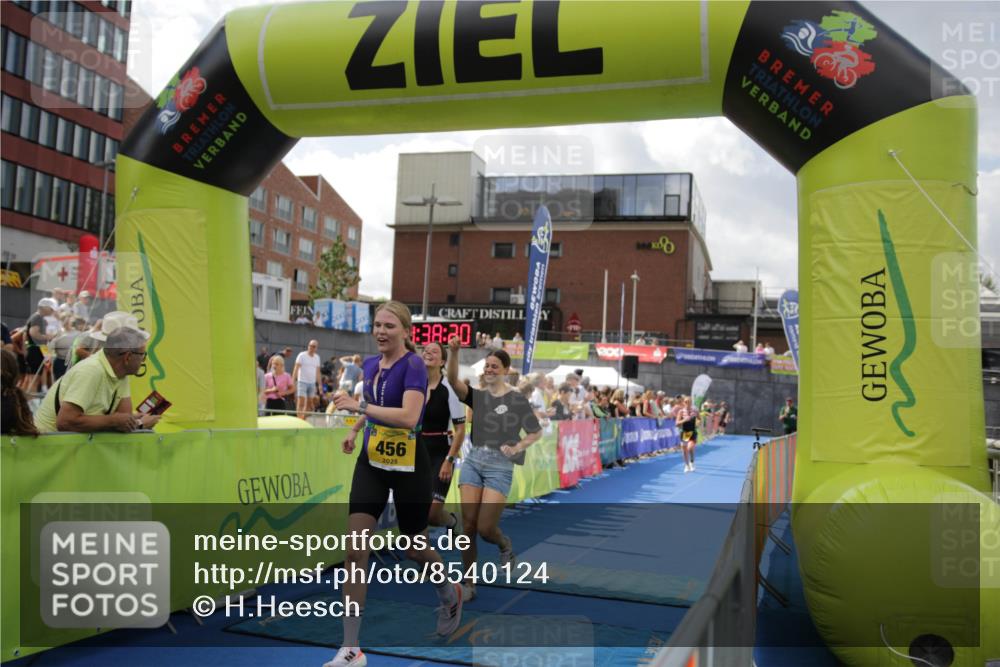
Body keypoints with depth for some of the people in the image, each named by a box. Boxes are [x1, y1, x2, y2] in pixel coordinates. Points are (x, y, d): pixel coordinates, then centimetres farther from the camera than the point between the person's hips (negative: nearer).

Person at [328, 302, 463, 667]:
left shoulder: (414, 365, -16)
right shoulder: (370, 364, 5)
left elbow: (409, 416, -31)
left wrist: (358, 406, -30)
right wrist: (355, 429, 18)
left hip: (409, 467, -5)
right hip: (371, 463, 6)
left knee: (414, 548, 12)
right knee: (355, 548, -5)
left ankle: (451, 595, 45)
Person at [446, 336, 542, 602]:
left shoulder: (518, 400, 0)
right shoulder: (477, 396, 7)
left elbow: (536, 432, 5)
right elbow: (453, 380, -10)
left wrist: (517, 447, -11)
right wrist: (454, 352, -24)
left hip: (500, 465, -3)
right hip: (473, 461, 3)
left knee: (485, 528, -7)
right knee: (468, 526, -2)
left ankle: (505, 544, 29)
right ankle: (469, 583, 12)